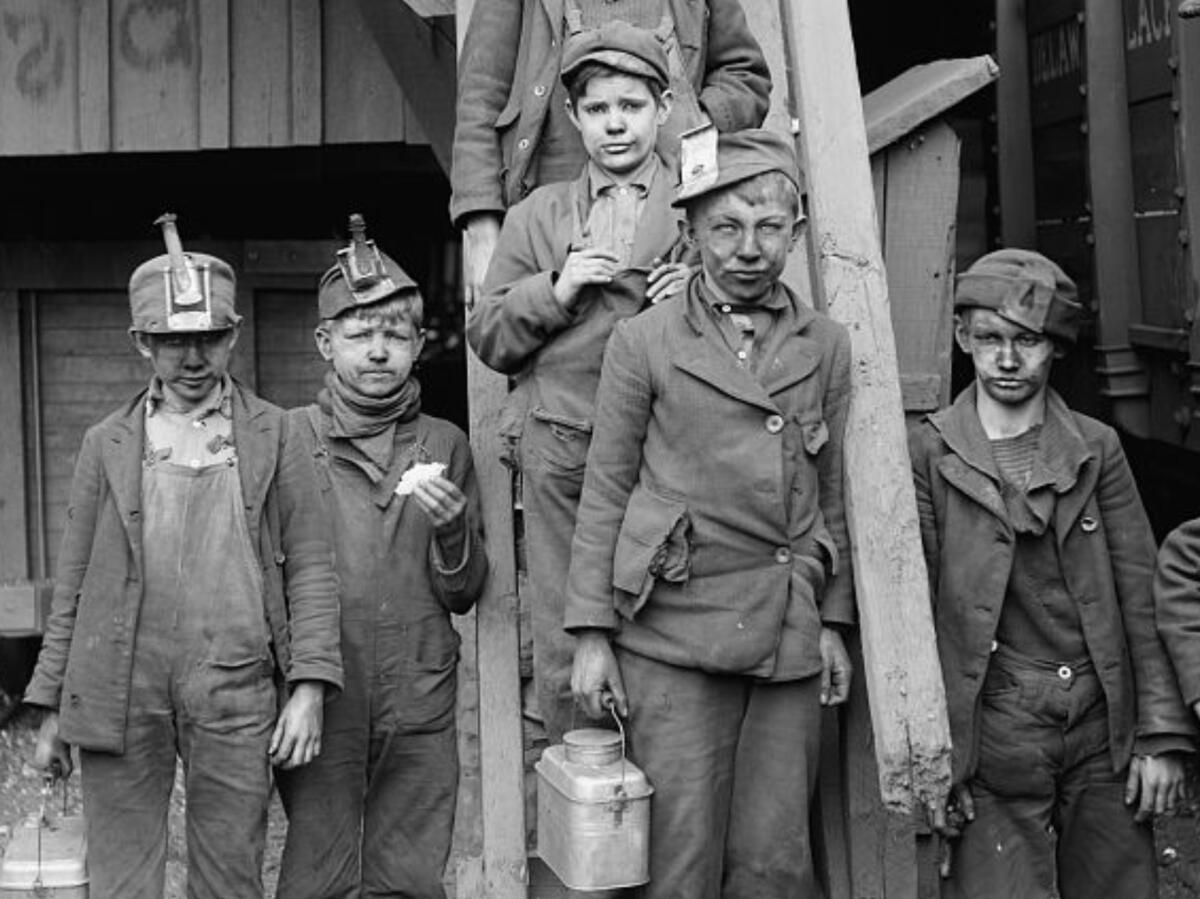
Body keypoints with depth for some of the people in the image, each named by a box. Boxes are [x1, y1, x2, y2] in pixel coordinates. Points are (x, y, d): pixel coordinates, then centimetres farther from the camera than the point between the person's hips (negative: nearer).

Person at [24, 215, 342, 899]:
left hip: (235, 691, -1)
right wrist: (53, 708, 9)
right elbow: (75, 582, 12)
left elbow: (311, 567, 3)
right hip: (118, 693, 1)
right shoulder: (108, 445, 10)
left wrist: (309, 686, -7)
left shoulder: (274, 437, 7)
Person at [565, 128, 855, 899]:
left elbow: (834, 495, 13)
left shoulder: (829, 347, 9)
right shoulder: (644, 342, 1)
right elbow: (606, 492, 2)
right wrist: (593, 633, -2)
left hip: (790, 637, 3)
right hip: (675, 632, -2)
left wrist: (833, 623, 9)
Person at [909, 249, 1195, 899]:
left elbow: (1141, 594, 5)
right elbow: (913, 613, -3)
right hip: (993, 738, -2)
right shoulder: (928, 454, -2)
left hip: (1103, 731, 3)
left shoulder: (1097, 449, 5)